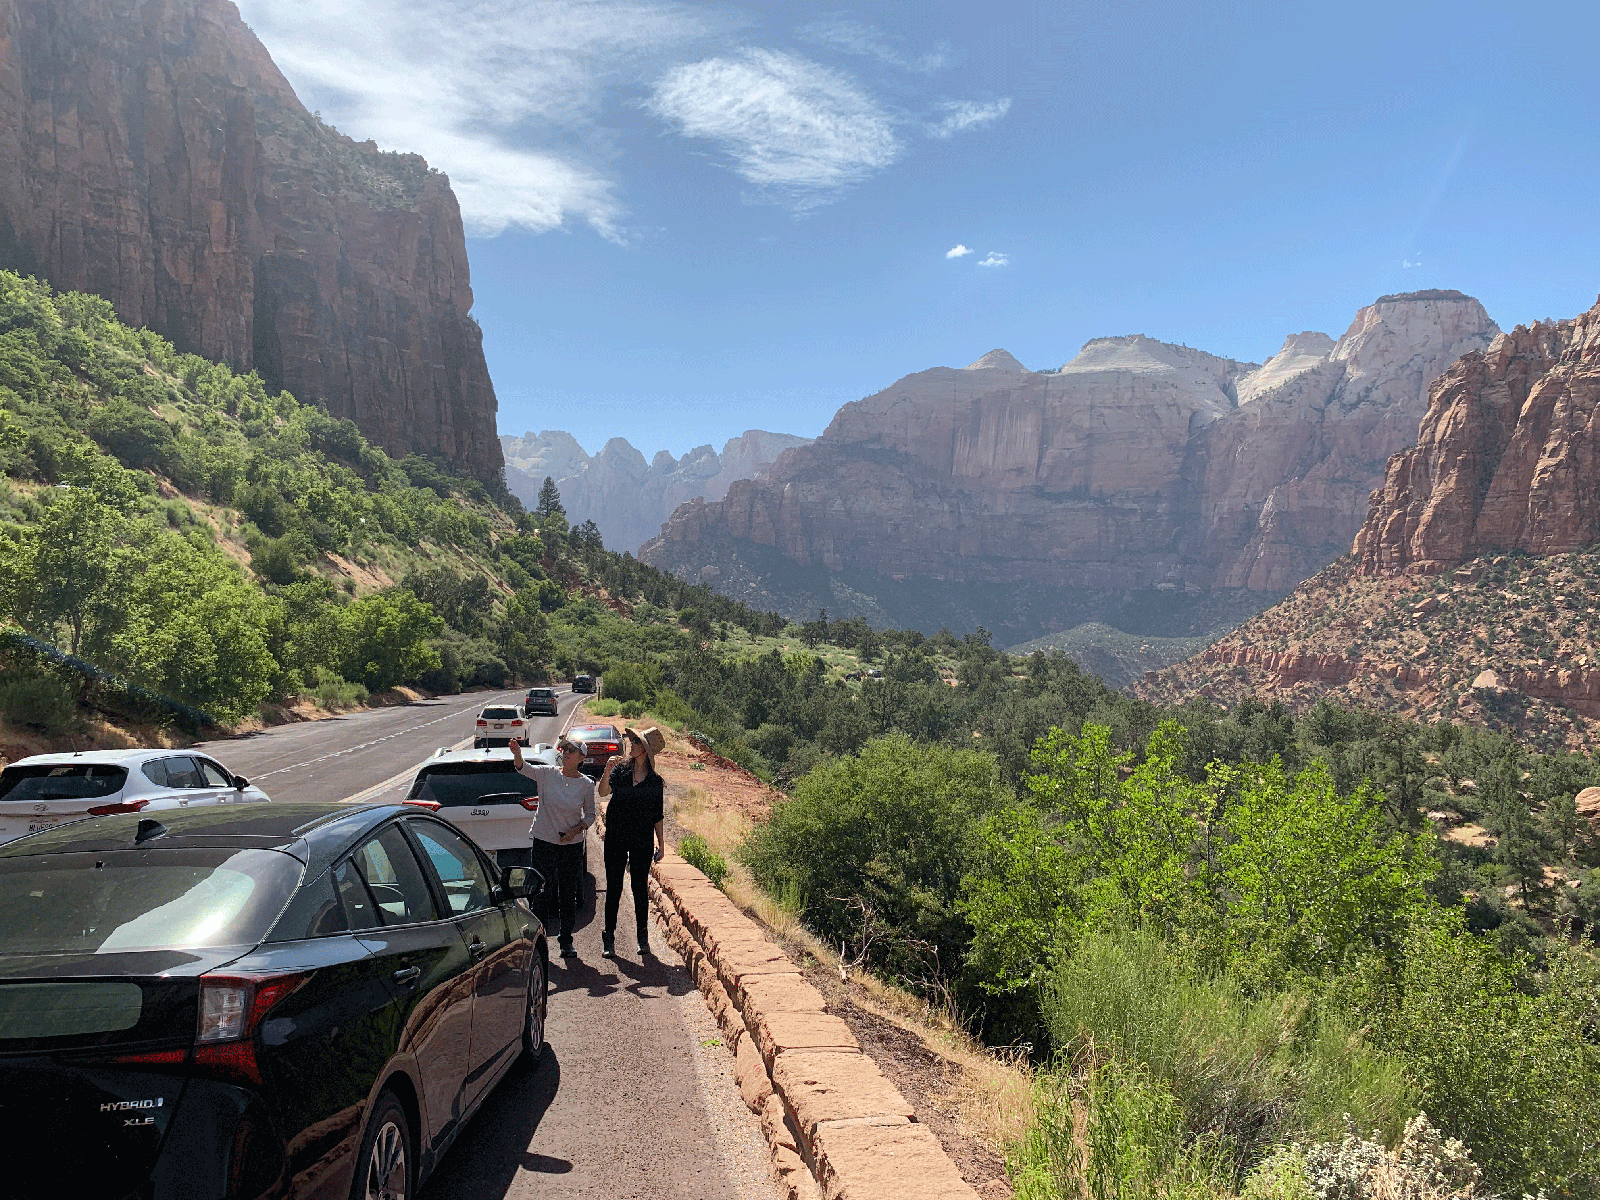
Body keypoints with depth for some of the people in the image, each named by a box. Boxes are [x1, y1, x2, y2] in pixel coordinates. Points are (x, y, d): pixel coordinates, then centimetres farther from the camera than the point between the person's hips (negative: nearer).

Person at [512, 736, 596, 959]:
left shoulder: (586, 784, 0)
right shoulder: (547, 774, -3)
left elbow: (590, 815, 8)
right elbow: (524, 768, -20)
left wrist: (577, 829, -11)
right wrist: (517, 755, -41)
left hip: (573, 845, 1)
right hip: (544, 841, -1)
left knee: (568, 894, 6)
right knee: (542, 891, 2)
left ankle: (566, 942, 19)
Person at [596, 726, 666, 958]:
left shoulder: (655, 781, 4)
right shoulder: (620, 770, 3)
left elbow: (658, 815, 8)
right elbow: (602, 792, -13)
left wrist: (661, 844, 5)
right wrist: (607, 771, -28)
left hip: (642, 840, 0)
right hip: (616, 837, 0)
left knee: (640, 888, 5)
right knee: (613, 887, 2)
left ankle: (643, 937, 17)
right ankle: (609, 938, 10)